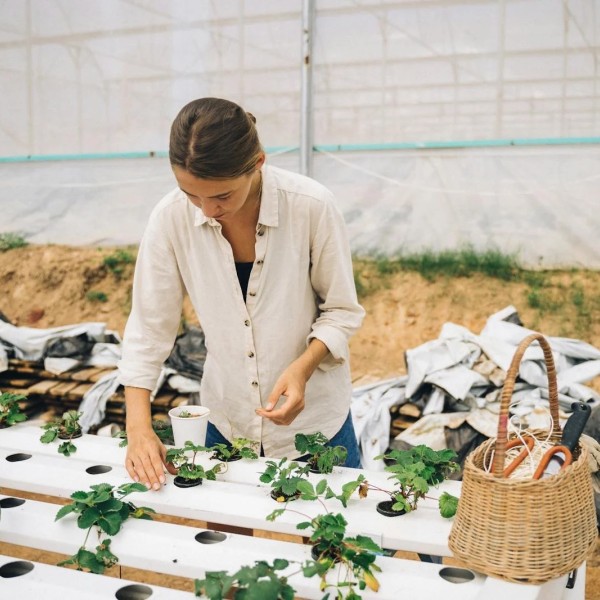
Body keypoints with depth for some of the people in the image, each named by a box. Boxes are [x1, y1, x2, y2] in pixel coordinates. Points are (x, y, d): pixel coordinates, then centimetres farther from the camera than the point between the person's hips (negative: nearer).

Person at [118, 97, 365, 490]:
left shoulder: (312, 206, -22)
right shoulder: (172, 218, -15)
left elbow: (342, 311, -10)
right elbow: (149, 328, -8)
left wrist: (302, 368, -27)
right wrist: (139, 427, -15)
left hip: (313, 417, -2)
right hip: (225, 422, 2)